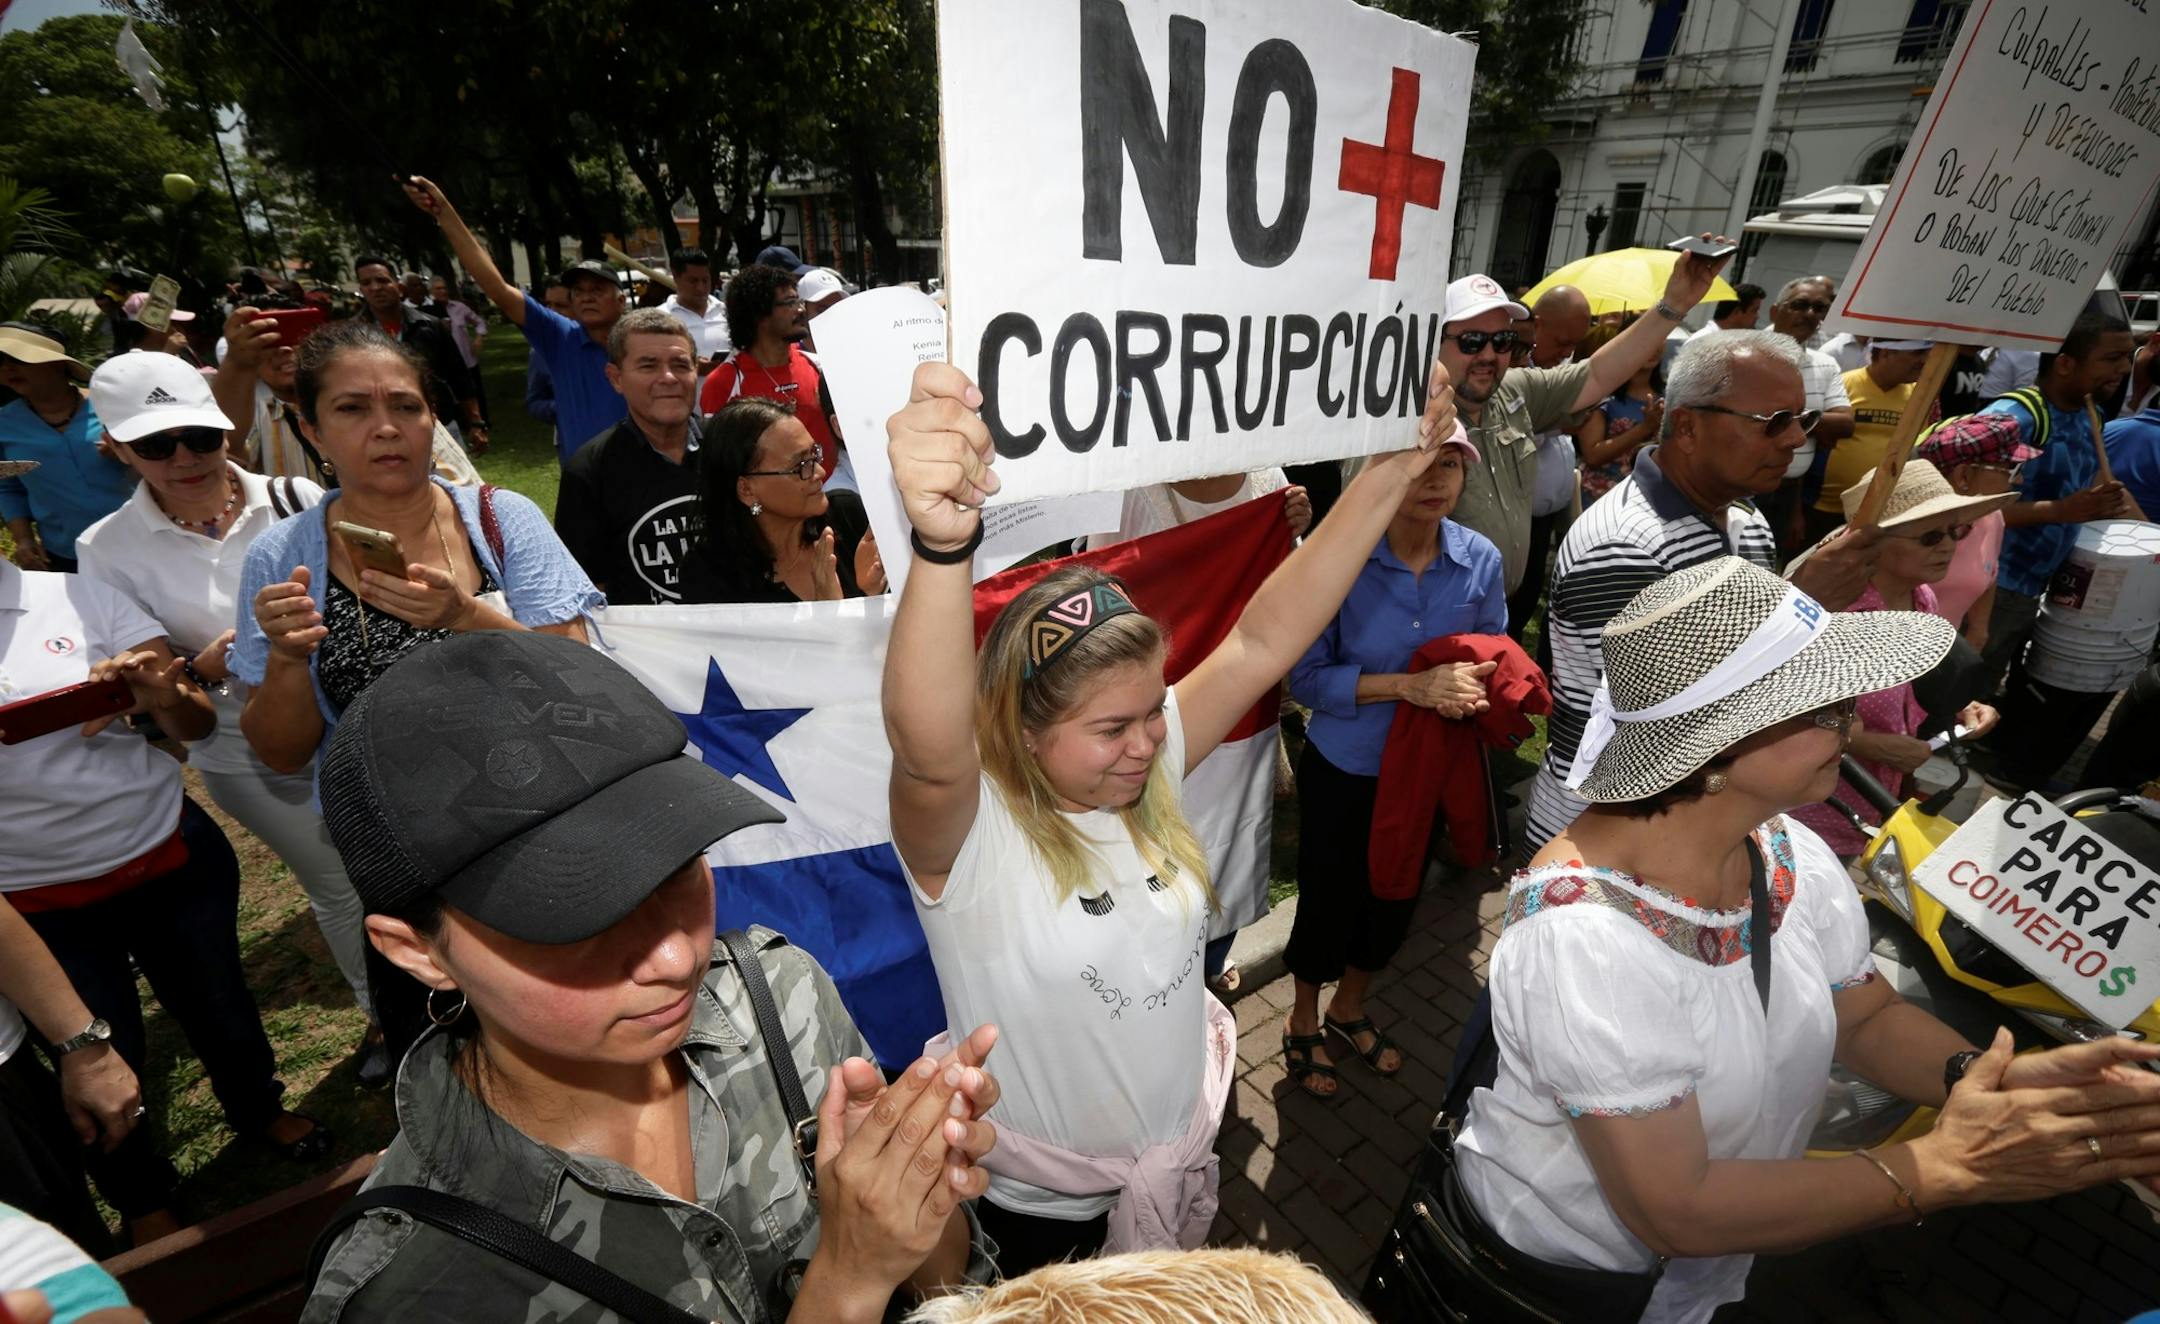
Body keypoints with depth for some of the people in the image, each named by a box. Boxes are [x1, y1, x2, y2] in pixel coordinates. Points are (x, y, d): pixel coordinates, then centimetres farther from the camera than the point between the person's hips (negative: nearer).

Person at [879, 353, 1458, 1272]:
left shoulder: (1147, 769, -13)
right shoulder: (964, 827, -30)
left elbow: (1262, 640, -19)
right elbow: (926, 747, -53)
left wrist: (1389, 476, -26)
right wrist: (942, 544, -70)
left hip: (1184, 1154, 5)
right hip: (1044, 1205, -4)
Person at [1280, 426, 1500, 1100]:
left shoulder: (1480, 560, -9)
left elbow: (1492, 658, 5)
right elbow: (1307, 677, -21)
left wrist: (1475, 687, -18)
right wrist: (1409, 686, -30)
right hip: (1344, 767, -4)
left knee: (1395, 896, 23)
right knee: (1330, 898, 12)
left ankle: (1349, 1007, 53)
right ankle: (1303, 1022, 43)